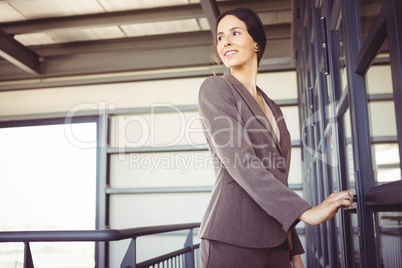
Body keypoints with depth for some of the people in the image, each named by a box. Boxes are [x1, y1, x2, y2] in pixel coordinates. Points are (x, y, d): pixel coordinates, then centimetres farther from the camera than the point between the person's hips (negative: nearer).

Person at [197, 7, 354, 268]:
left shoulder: (272, 109, 18)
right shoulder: (215, 88, -1)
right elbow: (237, 161, -15)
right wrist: (305, 211, -19)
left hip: (275, 241, 6)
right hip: (232, 238, -6)